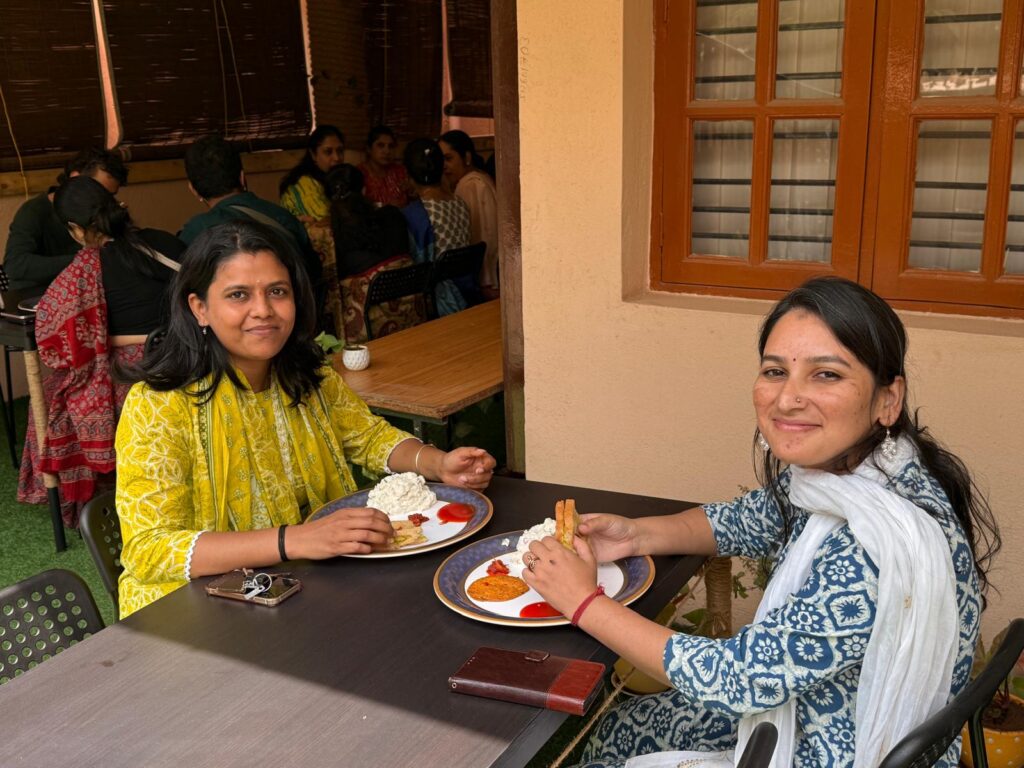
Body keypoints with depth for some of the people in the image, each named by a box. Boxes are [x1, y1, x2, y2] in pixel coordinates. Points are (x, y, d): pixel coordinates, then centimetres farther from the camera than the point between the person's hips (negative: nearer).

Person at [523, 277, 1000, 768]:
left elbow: (737, 677, -28)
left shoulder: (888, 546, -35)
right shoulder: (828, 463, -11)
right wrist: (637, 535, -8)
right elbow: (746, 521, 9)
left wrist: (585, 603, -19)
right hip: (808, 711, 7)